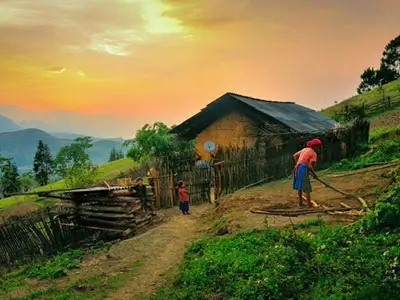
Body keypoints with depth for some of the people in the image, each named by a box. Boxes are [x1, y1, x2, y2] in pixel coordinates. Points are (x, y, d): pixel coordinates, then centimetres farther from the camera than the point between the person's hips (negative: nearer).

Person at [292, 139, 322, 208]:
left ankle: (300, 202, 22)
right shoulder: (314, 153, -5)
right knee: (307, 188, -1)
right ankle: (309, 204, 4)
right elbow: (309, 166, -11)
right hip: (303, 169, -8)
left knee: (299, 186, 15)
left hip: (297, 168, 8)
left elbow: (295, 155, 20)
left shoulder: (305, 149, 18)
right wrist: (314, 174, 3)